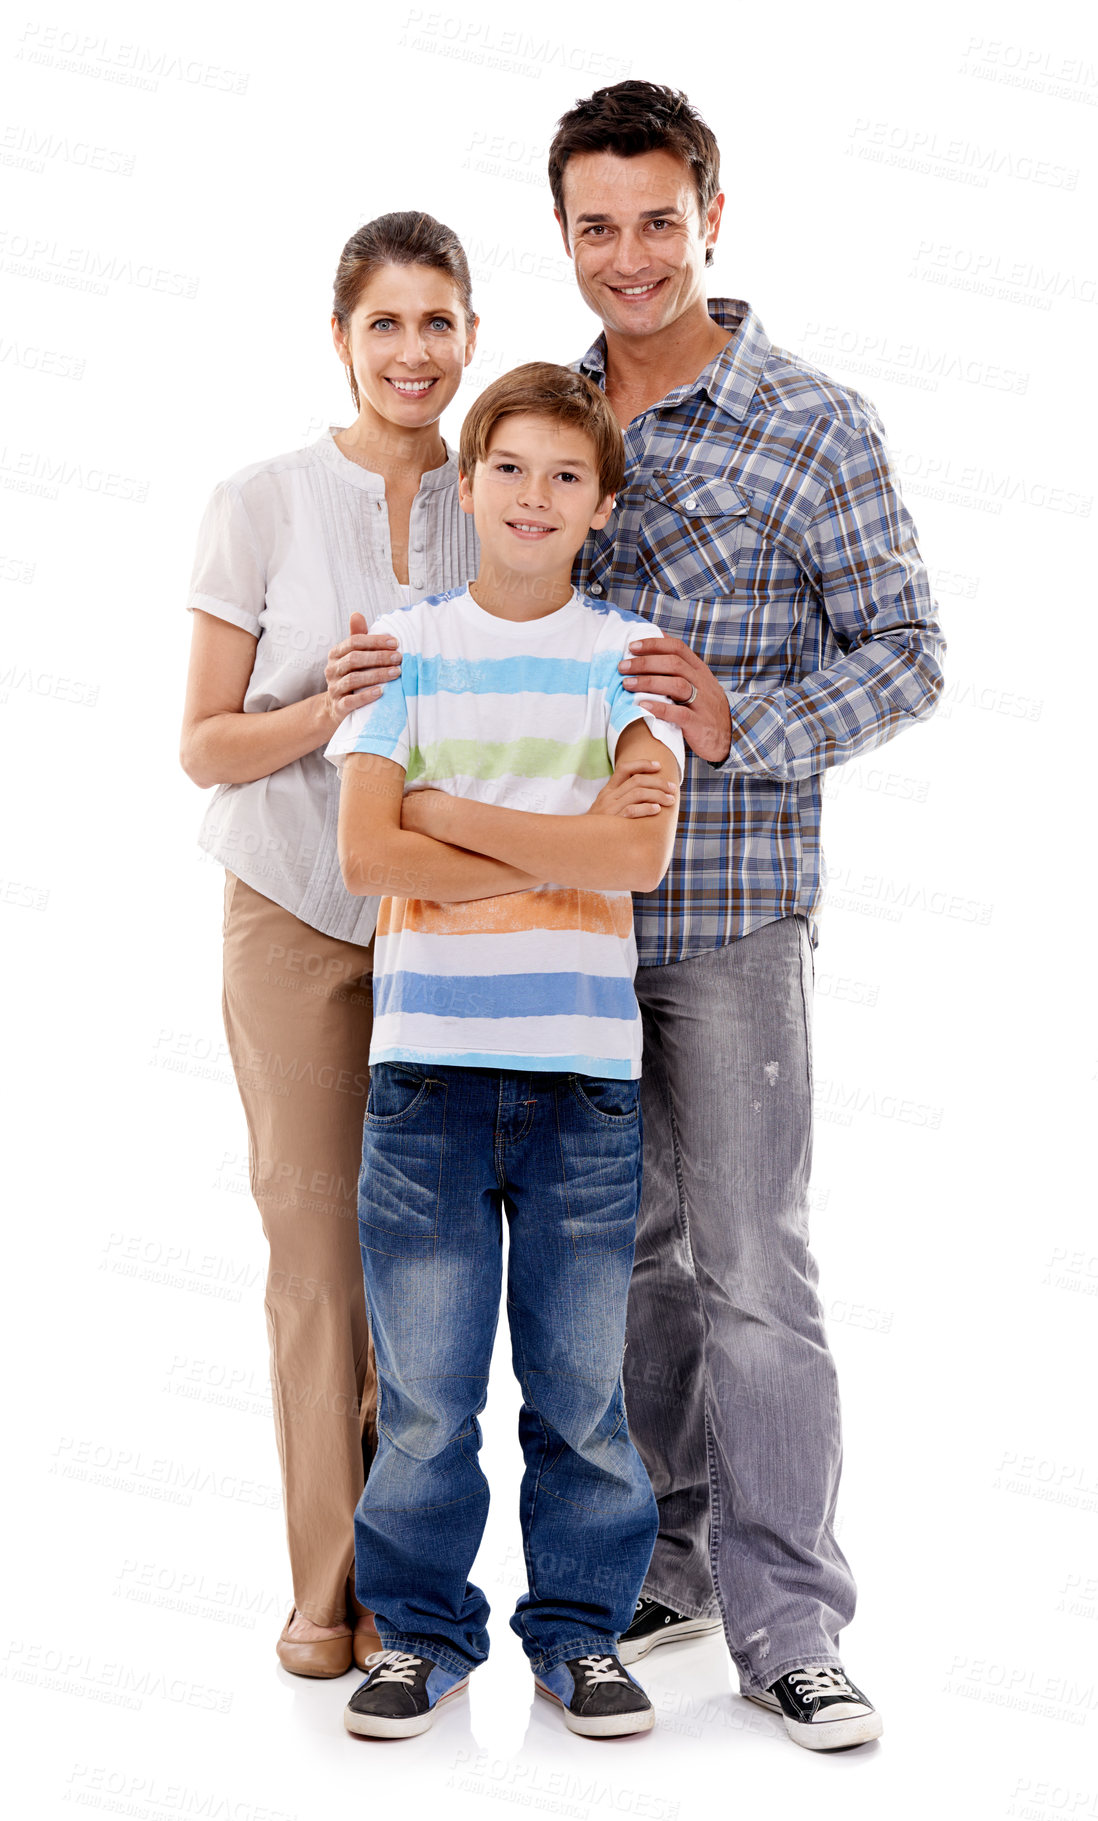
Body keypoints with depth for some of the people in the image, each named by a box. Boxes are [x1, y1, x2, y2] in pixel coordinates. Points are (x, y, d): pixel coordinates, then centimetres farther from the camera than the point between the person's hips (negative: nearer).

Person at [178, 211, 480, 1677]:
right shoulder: (262, 507, -2)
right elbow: (205, 744, -2)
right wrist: (330, 709, -19)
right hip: (298, 917, -1)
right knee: (318, 1255, 0)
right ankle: (330, 1586, 14)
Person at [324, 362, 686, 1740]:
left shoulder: (628, 655, 6)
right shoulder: (407, 648, 7)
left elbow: (642, 851, -9)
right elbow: (365, 857, -5)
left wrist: (449, 814, -9)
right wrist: (562, 855, -8)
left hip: (585, 1068, 0)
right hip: (427, 1059, 0)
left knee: (581, 1380, 5)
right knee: (422, 1383, 4)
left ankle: (578, 1629, 21)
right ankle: (422, 1630, 20)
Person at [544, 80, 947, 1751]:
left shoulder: (814, 425, -4)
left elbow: (907, 655, -4)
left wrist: (743, 722, -19)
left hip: (732, 906, -5)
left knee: (752, 1267, -2)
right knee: (623, 1250, 13)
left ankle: (787, 1625, 9)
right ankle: (668, 1560, 28)